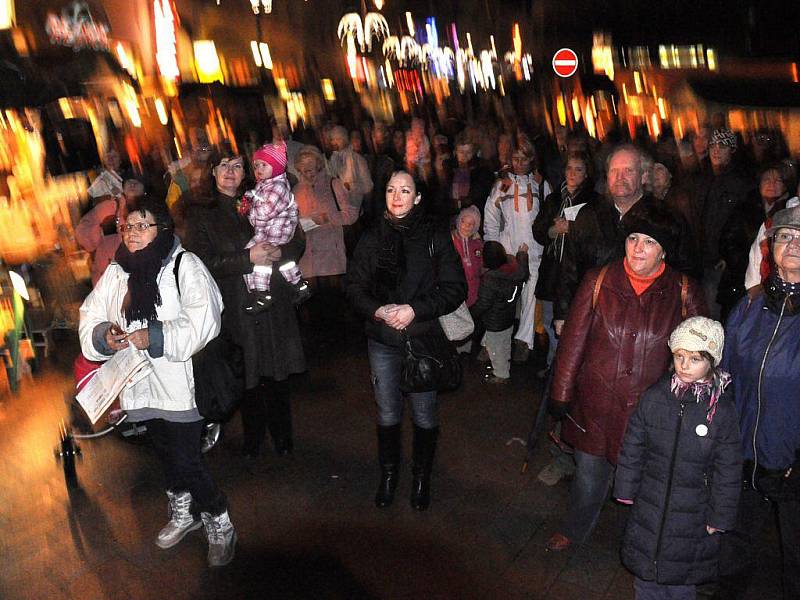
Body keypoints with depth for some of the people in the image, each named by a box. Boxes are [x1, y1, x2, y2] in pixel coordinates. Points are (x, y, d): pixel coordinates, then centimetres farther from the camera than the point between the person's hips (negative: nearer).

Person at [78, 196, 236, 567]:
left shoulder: (184, 265, -11)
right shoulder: (115, 272, 7)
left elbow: (203, 321, -20)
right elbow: (90, 318, 7)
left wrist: (153, 337, -27)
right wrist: (105, 336, -15)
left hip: (180, 383, -6)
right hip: (141, 385, 6)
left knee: (186, 459, -4)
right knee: (166, 453, 22)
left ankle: (219, 525, 18)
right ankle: (183, 513, 44)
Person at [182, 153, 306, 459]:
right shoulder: (200, 213, 1)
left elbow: (298, 241, 8)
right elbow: (202, 262, -11)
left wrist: (279, 252, -15)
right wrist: (248, 259, -21)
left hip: (273, 301, 2)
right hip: (234, 307, -2)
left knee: (277, 373, 8)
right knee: (247, 377, 6)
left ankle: (282, 434, 27)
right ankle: (252, 437, 27)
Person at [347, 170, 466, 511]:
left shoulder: (435, 236, -5)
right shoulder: (373, 238, 3)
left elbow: (455, 289, -8)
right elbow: (354, 287, 3)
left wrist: (415, 309, -19)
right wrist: (377, 310, -16)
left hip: (425, 339, -2)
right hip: (382, 340, 2)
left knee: (425, 415, 10)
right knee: (387, 413, 14)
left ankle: (421, 476, 33)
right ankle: (389, 473, 36)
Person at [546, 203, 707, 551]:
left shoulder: (683, 293, -4)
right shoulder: (599, 282, -4)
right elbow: (573, 340, -2)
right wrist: (561, 393, 0)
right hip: (596, 404, 0)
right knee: (590, 471, 15)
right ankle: (574, 530, 43)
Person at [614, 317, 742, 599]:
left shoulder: (722, 410, -14)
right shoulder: (654, 397, -9)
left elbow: (728, 469, -6)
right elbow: (632, 446, 0)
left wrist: (720, 516, -2)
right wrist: (626, 489, 3)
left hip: (692, 511, -1)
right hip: (650, 500, 2)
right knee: (646, 572, 18)